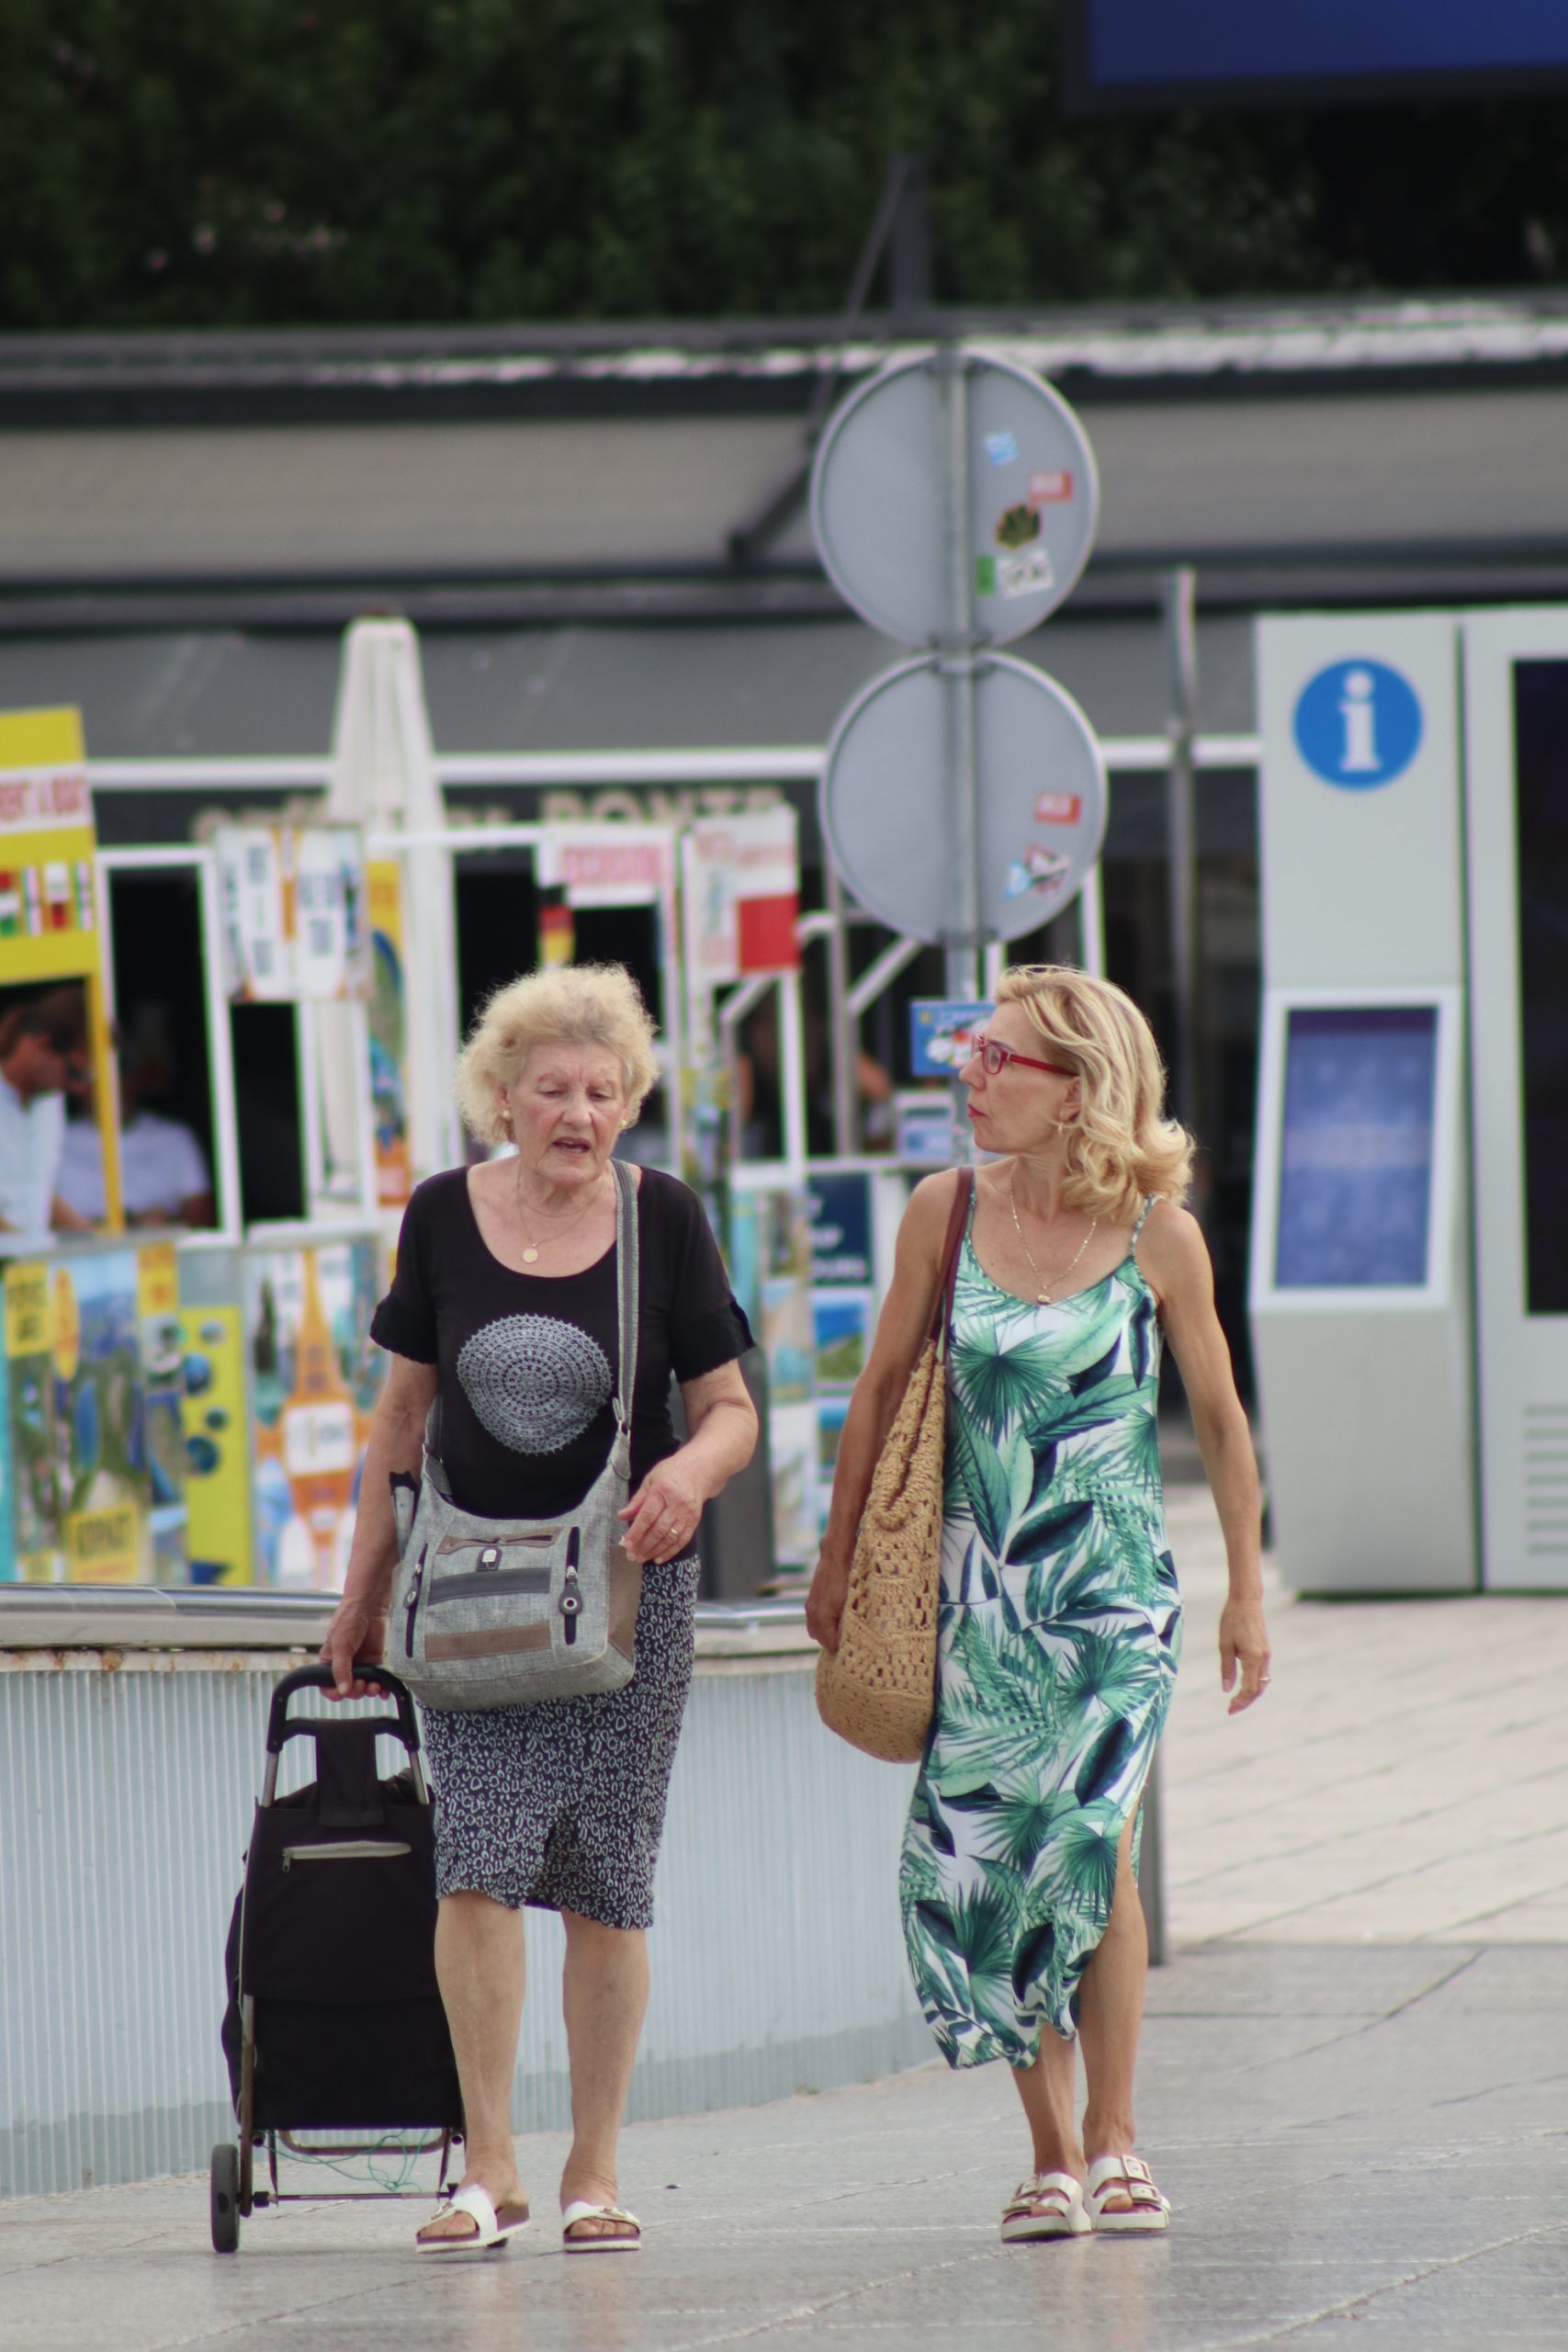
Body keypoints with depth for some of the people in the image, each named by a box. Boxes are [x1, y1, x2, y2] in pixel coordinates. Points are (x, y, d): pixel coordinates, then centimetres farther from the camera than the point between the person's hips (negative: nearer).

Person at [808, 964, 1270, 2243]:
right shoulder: (948, 1212, 0)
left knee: (1091, 1836, -15)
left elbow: (1220, 1418, 5)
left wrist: (1248, 1593, 7)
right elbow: (883, 1386, 10)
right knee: (990, 1856, -2)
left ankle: (1114, 2139, -3)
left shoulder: (1158, 1235, -5)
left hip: (1116, 1586, -2)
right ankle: (1052, 2153, 8)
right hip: (981, 1592, 2)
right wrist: (839, 1558, 12)